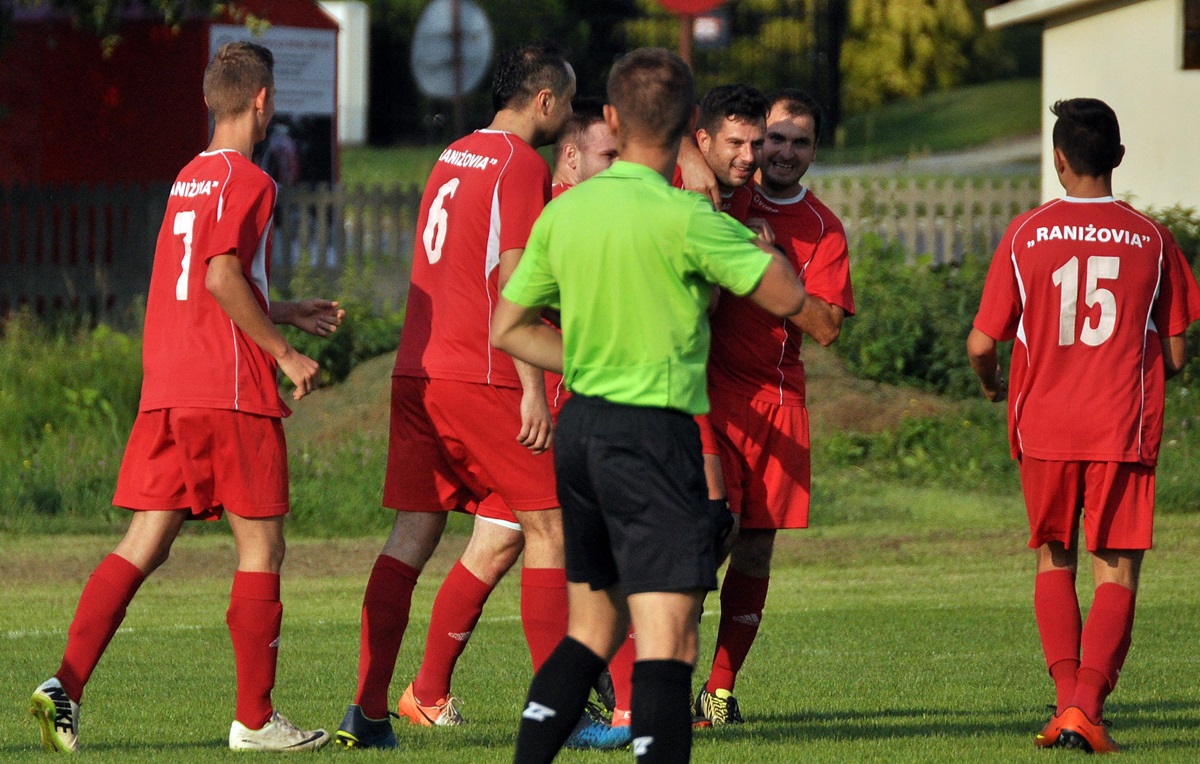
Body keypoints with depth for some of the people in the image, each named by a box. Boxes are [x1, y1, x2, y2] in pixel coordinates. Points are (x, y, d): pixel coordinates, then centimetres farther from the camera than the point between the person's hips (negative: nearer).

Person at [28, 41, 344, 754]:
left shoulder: (189, 179, 19)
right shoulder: (248, 181, -7)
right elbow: (223, 276, -20)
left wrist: (290, 314, 33)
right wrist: (283, 352, -12)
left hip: (165, 392, 7)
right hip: (231, 392, -7)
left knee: (145, 543, 3)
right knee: (262, 544, 2)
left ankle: (67, 684, -12)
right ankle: (255, 719, 4)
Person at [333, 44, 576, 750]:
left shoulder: (454, 157, 18)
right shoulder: (522, 165, -8)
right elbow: (513, 280, -16)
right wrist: (533, 391, -18)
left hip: (417, 376, 8)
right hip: (483, 377, -8)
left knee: (413, 534, 6)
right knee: (549, 528, 1)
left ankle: (369, 711, -1)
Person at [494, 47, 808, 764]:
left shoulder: (564, 211, 6)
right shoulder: (681, 215, -15)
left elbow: (508, 328, 14)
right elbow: (788, 294, -7)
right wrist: (745, 230, 10)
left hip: (580, 424, 7)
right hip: (653, 433, -7)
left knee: (592, 630, 19)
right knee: (667, 643, -11)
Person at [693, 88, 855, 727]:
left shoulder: (821, 229, 8)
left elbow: (825, 327, -1)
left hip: (779, 398, 3)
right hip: (710, 386, -3)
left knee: (756, 548, 4)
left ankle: (721, 688, 13)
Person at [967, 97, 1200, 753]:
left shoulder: (1025, 235, -3)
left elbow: (981, 343, -2)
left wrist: (991, 384, 21)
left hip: (1044, 427, 1)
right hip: (1123, 429, -1)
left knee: (1054, 562, 17)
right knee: (1116, 573, 2)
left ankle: (1066, 695, 1)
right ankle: (1086, 707, -14)